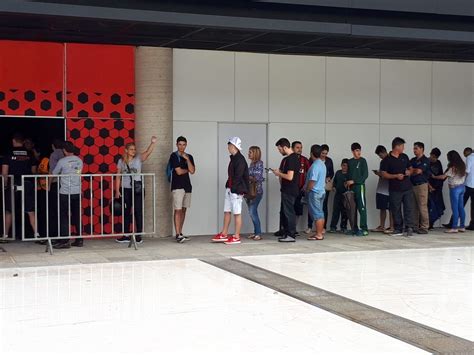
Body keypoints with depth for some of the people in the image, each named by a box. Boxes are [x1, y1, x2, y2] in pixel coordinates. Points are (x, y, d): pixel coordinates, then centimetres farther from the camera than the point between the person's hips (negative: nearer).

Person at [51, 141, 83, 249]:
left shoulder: (62, 161, -8)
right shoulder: (79, 161, 6)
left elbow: (54, 174, 3)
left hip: (65, 192, -5)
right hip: (77, 192, 5)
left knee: (64, 216, 0)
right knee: (77, 216, 11)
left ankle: (65, 241, -4)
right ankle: (79, 239, 13)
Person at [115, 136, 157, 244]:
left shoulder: (139, 158, 1)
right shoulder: (121, 161, 5)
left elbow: (148, 152, -18)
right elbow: (118, 177, 6)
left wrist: (153, 143, -36)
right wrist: (117, 191, 1)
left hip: (138, 189, -2)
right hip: (125, 189, 2)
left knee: (138, 211, -2)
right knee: (126, 212, 8)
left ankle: (139, 235, 3)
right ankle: (126, 236, 15)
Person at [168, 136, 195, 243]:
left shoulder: (189, 157, 13)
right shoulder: (174, 156, -4)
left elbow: (192, 171, -1)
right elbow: (179, 171, -12)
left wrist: (187, 159, -9)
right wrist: (187, 170, 6)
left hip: (187, 186, 6)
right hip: (177, 186, -6)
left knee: (183, 210, 8)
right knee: (178, 210, -10)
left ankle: (180, 233, 13)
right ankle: (178, 235, -14)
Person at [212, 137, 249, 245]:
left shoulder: (240, 159, -14)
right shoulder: (233, 159, 15)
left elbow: (238, 176, -19)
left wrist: (234, 188, -19)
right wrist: (228, 186, 12)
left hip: (236, 190, -10)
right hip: (229, 189, 10)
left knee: (237, 213, -3)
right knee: (227, 211, 12)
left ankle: (236, 237, 3)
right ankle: (224, 235, 19)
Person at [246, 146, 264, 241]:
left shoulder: (259, 163, -8)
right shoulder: (252, 163, 14)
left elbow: (257, 178, -15)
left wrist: (247, 177, -7)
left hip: (257, 191, -8)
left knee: (253, 212, -12)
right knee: (252, 212, 8)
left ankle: (259, 234, -8)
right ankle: (256, 233, 14)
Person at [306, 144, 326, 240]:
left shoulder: (315, 165, -18)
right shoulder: (322, 164, 11)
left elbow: (312, 181, -22)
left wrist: (307, 189, -6)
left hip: (315, 192, -9)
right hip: (322, 191, 9)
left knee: (317, 214, -6)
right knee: (320, 213, 13)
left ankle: (318, 235, -5)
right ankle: (321, 232, 18)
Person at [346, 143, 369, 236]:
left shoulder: (362, 161, -2)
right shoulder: (350, 162, 13)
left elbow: (365, 175, -7)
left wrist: (353, 181, -11)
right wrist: (347, 182, 2)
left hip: (360, 186, -5)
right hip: (351, 187, 5)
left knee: (362, 207, -8)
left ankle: (364, 229, -8)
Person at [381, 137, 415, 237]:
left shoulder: (404, 157, 12)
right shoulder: (387, 160, -3)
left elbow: (409, 168, 23)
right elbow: (384, 174, -6)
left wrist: (409, 172, 0)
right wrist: (396, 176, -16)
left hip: (407, 187, 3)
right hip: (395, 189, -3)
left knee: (409, 208, -3)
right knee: (396, 210, 3)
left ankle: (409, 228, -1)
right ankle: (398, 229, 12)